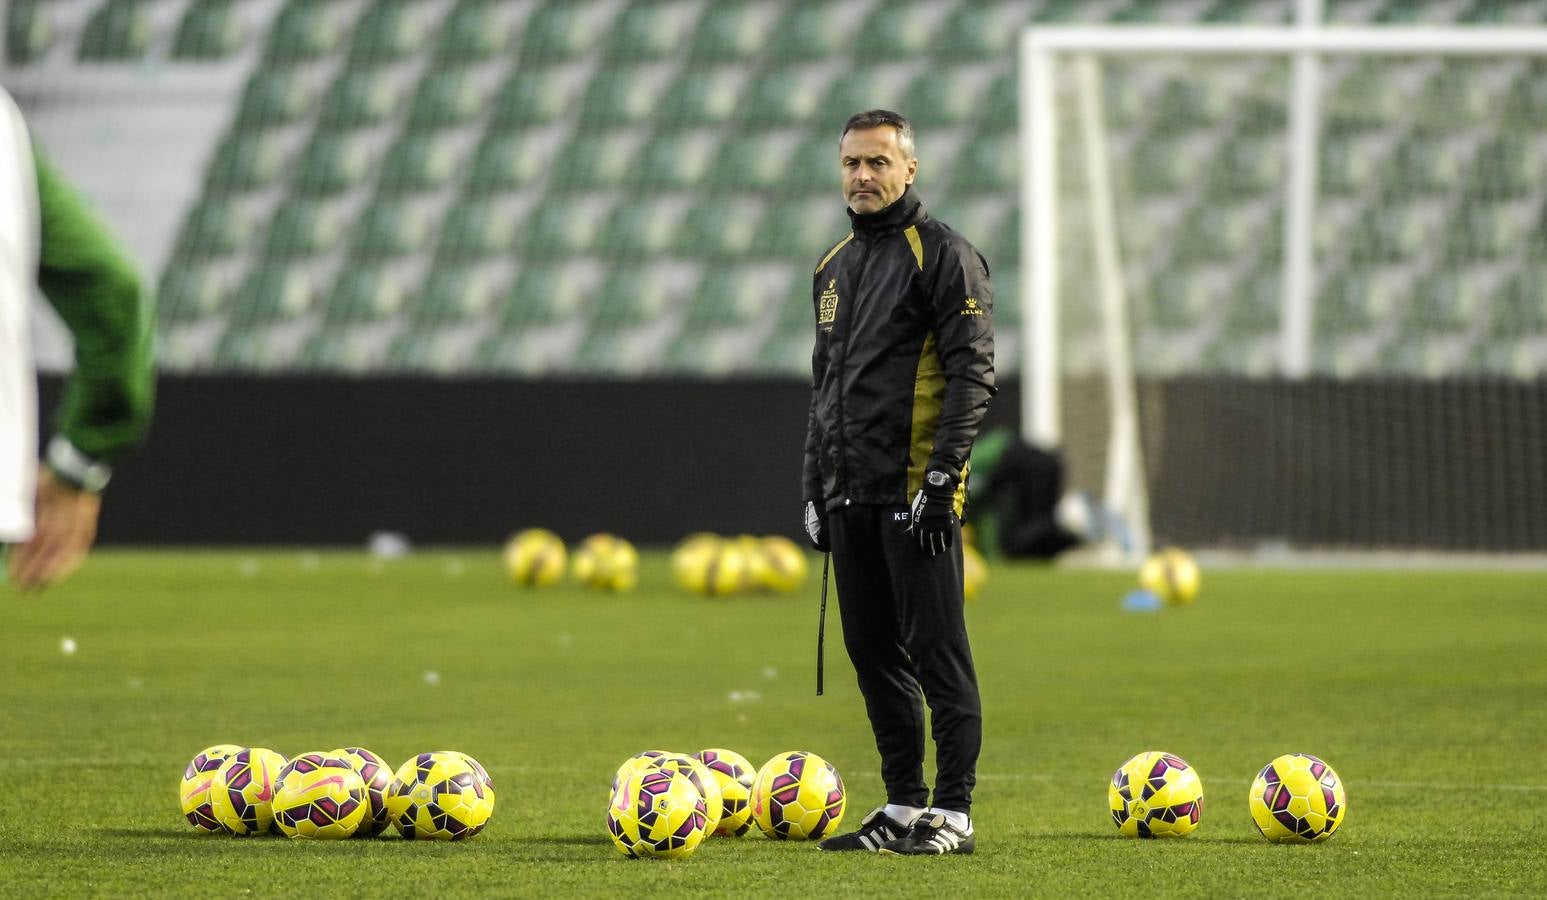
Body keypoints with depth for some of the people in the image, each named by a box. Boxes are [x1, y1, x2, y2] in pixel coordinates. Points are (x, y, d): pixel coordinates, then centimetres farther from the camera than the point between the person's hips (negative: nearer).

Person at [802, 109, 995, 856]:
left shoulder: (943, 255, -6)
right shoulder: (835, 268, 18)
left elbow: (973, 373, -12)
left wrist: (942, 478, -18)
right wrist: (816, 489, 18)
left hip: (915, 493, -8)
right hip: (852, 496, 8)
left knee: (936, 648, -7)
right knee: (874, 653, 9)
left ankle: (953, 813, -5)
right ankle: (904, 806, 15)